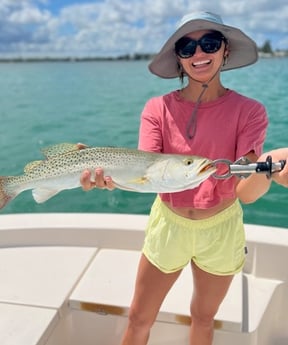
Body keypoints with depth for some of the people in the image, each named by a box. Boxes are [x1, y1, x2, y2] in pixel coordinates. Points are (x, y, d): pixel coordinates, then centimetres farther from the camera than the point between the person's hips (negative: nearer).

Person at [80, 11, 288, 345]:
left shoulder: (248, 111, -14)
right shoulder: (158, 108, -11)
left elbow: (246, 191, -22)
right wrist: (110, 173, -45)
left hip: (220, 230, 0)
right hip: (168, 225, 1)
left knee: (203, 318, 23)